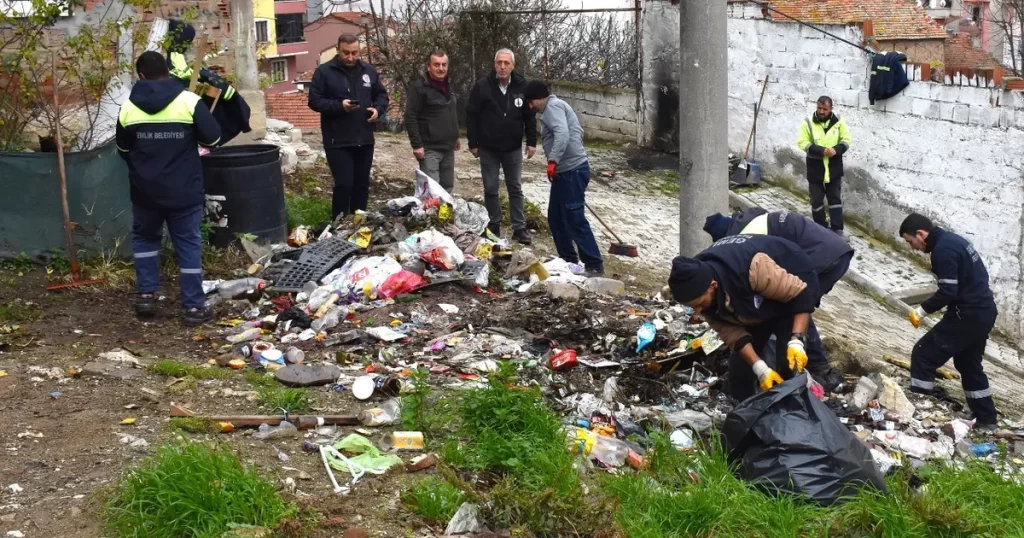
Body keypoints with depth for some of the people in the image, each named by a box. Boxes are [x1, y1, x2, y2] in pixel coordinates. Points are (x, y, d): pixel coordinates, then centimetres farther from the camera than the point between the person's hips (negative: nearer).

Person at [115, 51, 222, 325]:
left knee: (144, 238, 23)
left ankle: (146, 295, 18)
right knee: (189, 244, 5)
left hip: (145, 190, 2)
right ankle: (194, 306, 6)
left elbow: (123, 149, 13)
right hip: (184, 190, -2)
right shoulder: (189, 101, -11)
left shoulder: (128, 107, -1)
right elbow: (213, 138, -8)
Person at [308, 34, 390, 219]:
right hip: (337, 141, -5)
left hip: (364, 140, 5)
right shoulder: (324, 71, -6)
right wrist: (339, 105, -23)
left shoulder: (369, 70, 8)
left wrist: (378, 109, -5)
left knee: (362, 185, 13)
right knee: (344, 185, -9)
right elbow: (314, 101, -9)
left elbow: (382, 95, 17)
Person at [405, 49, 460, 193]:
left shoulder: (448, 87, 14)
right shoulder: (420, 87, -11)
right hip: (430, 149, -8)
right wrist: (417, 145, -19)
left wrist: (455, 136, 22)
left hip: (448, 148, 8)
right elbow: (410, 118, -15)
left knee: (447, 188, 12)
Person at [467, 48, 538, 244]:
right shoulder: (482, 86, -9)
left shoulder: (522, 86, -4)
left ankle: (519, 228, 12)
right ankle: (494, 227, 17)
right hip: (488, 148, -1)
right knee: (491, 189, 6)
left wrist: (531, 142, -1)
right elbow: (472, 116, -4)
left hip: (513, 148, 1)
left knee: (515, 188, 6)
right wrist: (473, 143, -4)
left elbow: (530, 116, 3)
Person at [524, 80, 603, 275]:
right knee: (555, 217, 15)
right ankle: (568, 259, 23)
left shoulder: (552, 106, -10)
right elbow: (577, 132, 27)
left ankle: (594, 265, -4)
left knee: (574, 219, -9)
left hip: (572, 170, -11)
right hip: (565, 170, 11)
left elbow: (562, 134, -26)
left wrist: (553, 160, -33)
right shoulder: (554, 107, 21)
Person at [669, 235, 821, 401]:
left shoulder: (752, 269, -45)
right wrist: (760, 370, -29)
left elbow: (801, 294, -32)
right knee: (740, 363, 4)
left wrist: (797, 341, -40)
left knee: (789, 364, -15)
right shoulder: (699, 288, -25)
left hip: (792, 288, -5)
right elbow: (731, 332, -19)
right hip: (754, 301, 5)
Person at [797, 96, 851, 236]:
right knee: (817, 200, 8)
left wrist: (836, 150, -21)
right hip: (815, 168, -1)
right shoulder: (808, 122, -7)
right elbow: (803, 143, -11)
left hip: (834, 168, 1)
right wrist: (821, 150, -23)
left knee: (835, 199, 5)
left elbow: (847, 140, 0)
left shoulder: (838, 121, -3)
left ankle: (837, 230, 8)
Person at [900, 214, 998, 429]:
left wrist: (922, 310, -11)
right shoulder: (952, 240, 12)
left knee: (923, 355, -2)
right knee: (969, 364, 22)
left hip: (968, 315, -10)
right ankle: (986, 419, 29)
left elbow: (948, 292, -23)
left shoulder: (943, 249, -18)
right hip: (984, 312, 10)